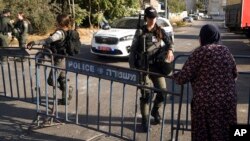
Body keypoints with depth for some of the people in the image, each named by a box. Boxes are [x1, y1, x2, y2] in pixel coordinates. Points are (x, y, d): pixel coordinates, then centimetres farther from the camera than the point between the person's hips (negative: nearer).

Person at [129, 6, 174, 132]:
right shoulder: (140, 32, -2)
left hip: (156, 65, 3)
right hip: (143, 67, -3)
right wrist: (132, 67, -5)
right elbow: (133, 50, 0)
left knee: (163, 91, 1)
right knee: (145, 94, -3)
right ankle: (145, 120, 15)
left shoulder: (160, 31, 5)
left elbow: (169, 42, 11)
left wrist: (169, 51, -13)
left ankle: (155, 111, 30)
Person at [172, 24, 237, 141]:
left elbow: (184, 77, -12)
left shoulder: (200, 52, -9)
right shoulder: (226, 51, 9)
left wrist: (174, 76, 8)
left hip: (206, 101, -6)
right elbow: (234, 75, 19)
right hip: (228, 99, 6)